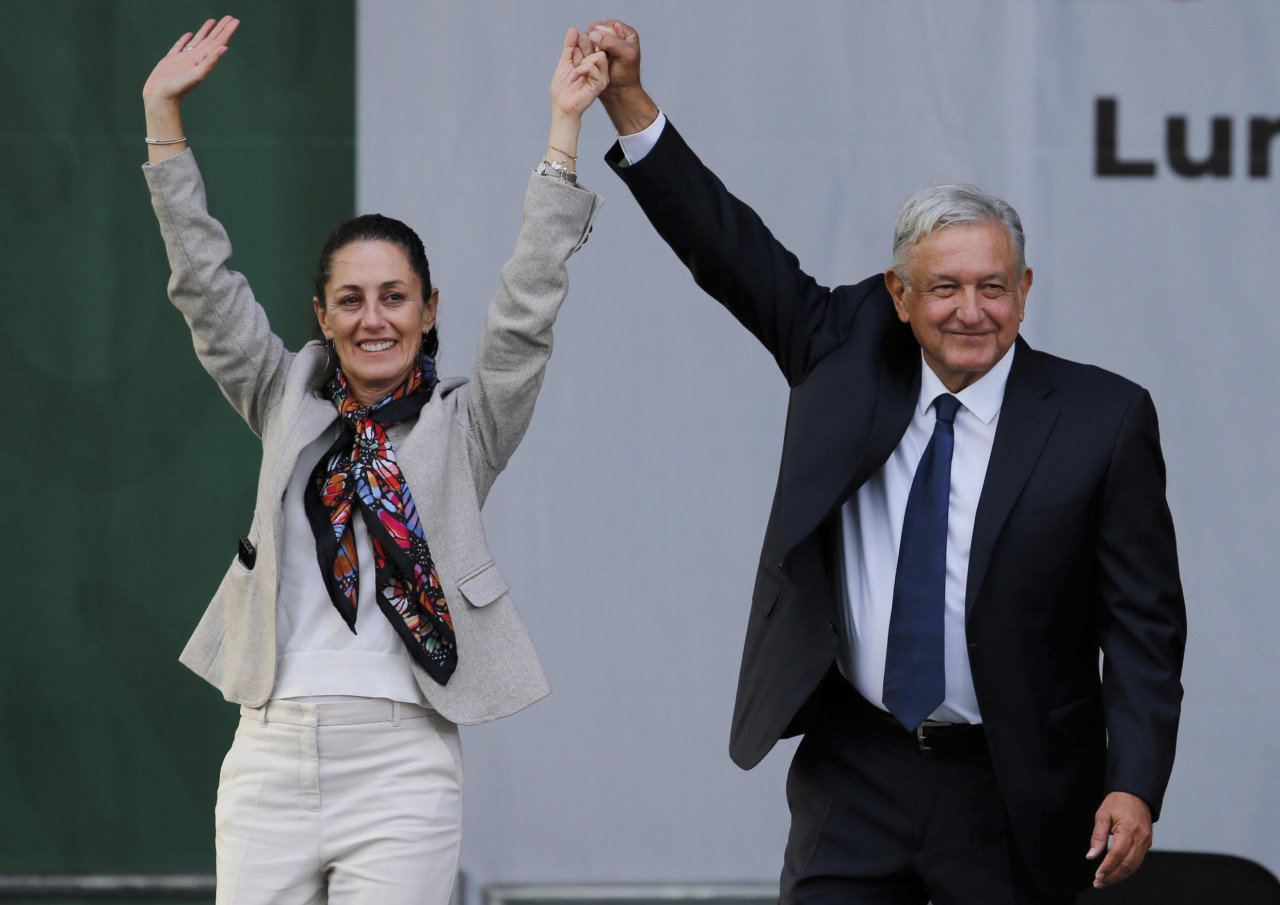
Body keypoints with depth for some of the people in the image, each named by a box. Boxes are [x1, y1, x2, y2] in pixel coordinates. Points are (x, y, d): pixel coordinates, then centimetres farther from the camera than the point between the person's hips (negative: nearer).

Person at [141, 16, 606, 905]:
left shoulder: (464, 425, 6)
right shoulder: (290, 404, 14)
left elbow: (527, 312, -4)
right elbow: (205, 283, 11)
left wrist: (563, 130, -8)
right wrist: (163, 111, 7)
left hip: (400, 762, -3)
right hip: (272, 754, 3)